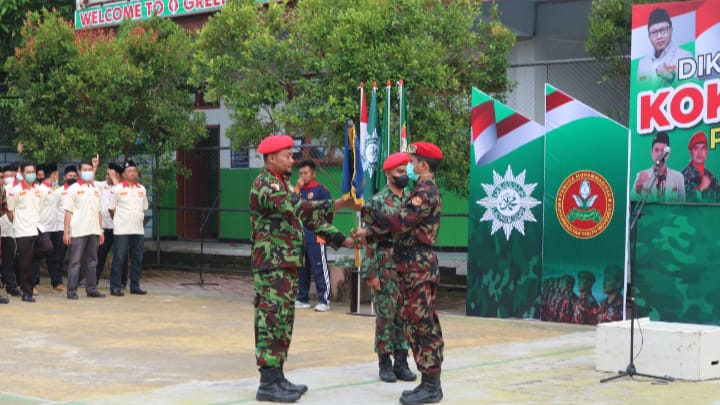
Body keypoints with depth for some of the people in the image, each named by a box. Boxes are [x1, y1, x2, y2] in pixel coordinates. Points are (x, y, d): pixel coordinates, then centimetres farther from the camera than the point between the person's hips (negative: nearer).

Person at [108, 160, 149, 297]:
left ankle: (135, 286, 15)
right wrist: (118, 221, 8)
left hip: (138, 230, 5)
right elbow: (111, 208, 3)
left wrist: (140, 221, 12)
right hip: (121, 230, -5)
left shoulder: (142, 189, 12)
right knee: (119, 259, -4)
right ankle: (115, 288, -1)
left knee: (137, 259, 7)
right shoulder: (117, 189, -2)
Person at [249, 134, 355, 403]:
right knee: (271, 320, -8)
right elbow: (296, 208, -24)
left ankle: (277, 377, 16)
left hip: (288, 265, 10)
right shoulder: (263, 185, -12)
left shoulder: (283, 185, 19)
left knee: (282, 321, 11)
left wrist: (340, 239, 11)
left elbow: (308, 216, 19)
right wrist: (334, 206, -27)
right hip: (272, 266, -10)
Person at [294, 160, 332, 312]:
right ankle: (302, 299, 22)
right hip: (300, 237, 7)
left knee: (319, 269, -6)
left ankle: (324, 300, -3)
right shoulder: (299, 190, 14)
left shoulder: (321, 190, -4)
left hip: (316, 237, -7)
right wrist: (297, 187, -6)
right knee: (301, 269, 13)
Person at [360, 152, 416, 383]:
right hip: (385, 266, -5)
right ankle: (384, 362, 7)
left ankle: (401, 362, 13)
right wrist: (370, 273, -13)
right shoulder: (377, 202, -5)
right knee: (385, 315, -1)